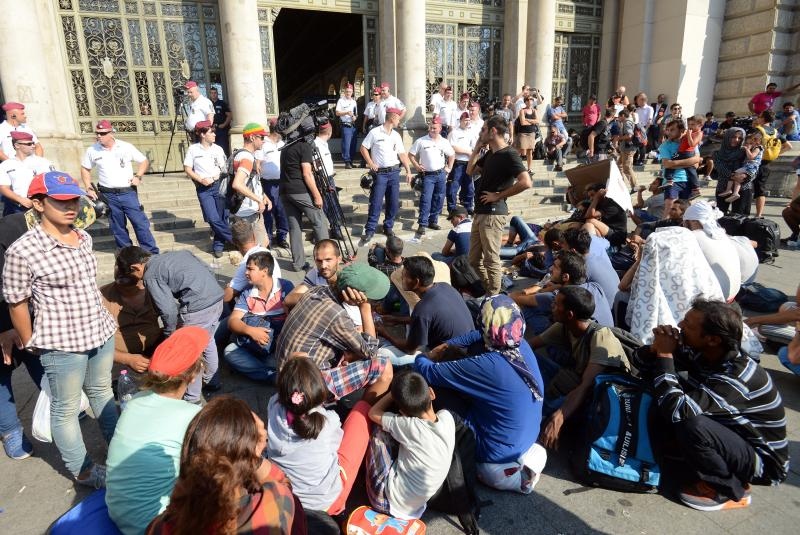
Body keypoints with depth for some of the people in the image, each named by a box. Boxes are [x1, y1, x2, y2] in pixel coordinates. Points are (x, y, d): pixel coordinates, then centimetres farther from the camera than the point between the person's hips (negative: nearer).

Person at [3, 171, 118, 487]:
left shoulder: (84, 238, 1)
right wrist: (31, 344, -1)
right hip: (61, 343, -6)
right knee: (66, 408, 12)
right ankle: (82, 470, 30)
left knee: (102, 391, 24)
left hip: (101, 331, 7)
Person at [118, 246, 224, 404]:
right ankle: (211, 381, 47)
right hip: (217, 297, 8)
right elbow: (205, 268, 18)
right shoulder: (168, 255, 18)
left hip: (198, 307, -8)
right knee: (207, 342, 29)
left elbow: (169, 310, -12)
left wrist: (170, 334, 6)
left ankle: (192, 399, 26)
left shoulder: (150, 276, -4)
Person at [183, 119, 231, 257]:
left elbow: (225, 168, 5)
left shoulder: (218, 149, 5)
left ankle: (218, 245, 19)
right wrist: (201, 180, -11)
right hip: (204, 189, -2)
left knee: (222, 217, 3)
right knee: (213, 219, -11)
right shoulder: (193, 149, 1)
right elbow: (187, 169, 3)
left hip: (220, 185, 2)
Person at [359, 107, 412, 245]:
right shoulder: (375, 132, -5)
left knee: (394, 202, 7)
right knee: (376, 203, -6)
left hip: (394, 172, 5)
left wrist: (408, 171, 5)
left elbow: (402, 154, 11)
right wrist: (371, 163, -10)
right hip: (379, 173, -5)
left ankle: (388, 227, 23)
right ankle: (369, 230, 0)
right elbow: (363, 148, -1)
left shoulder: (396, 136, 10)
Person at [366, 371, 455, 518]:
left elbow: (374, 413, -10)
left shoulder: (410, 427, -26)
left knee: (380, 428, -2)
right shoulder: (447, 417, -11)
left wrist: (394, 392, -2)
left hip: (387, 499, -6)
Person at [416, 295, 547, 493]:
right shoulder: (522, 345, -11)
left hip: (499, 453, -7)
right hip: (527, 438, 7)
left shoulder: (489, 366, -32)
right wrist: (446, 346, 2)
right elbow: (479, 337, 9)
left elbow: (428, 373, -22)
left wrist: (420, 358, 0)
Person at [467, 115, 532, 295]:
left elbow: (526, 182, -25)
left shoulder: (509, 154, -13)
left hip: (493, 213, -9)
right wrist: (477, 147, 13)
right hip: (480, 212, 10)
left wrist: (499, 195, -17)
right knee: (474, 259, 15)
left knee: (491, 259, -2)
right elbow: (470, 171, 22)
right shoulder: (489, 153, 15)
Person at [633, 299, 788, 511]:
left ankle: (732, 491, -6)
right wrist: (656, 348, -26)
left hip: (763, 462, -7)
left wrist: (665, 355, -34)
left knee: (692, 426, -34)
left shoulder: (735, 377, -33)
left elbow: (676, 410, -42)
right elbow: (640, 360, -3)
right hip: (728, 435, 7)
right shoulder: (699, 352, -11)